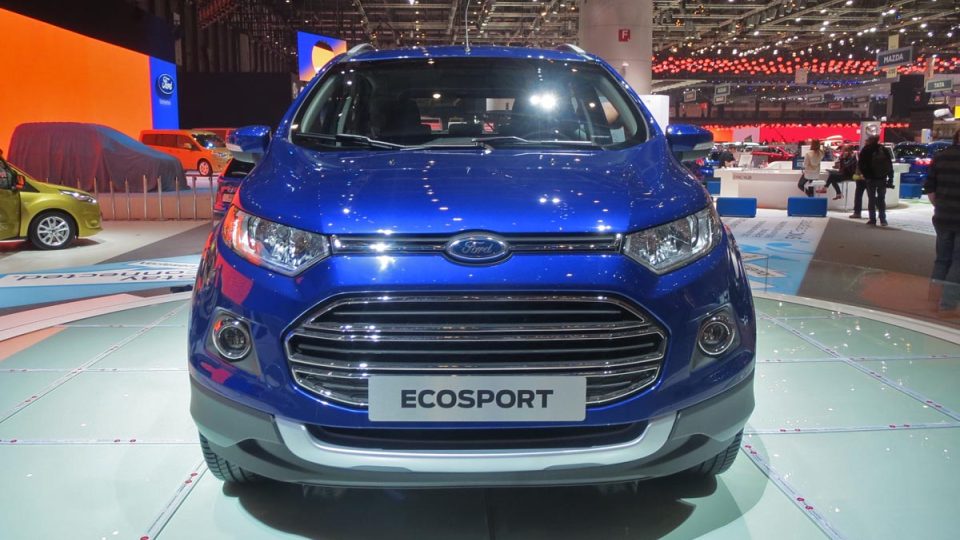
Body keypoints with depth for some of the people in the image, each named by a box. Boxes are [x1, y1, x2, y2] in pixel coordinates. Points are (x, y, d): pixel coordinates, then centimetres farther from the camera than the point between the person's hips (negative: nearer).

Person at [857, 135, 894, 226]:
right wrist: (890, 178, 6)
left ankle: (872, 219, 0)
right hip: (882, 179, 3)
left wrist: (865, 174, 4)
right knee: (881, 199, 8)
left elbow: (860, 164, -7)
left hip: (871, 179, -3)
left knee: (871, 199, 3)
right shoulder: (884, 150, 6)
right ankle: (883, 220, 1)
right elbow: (890, 165, 6)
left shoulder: (866, 150, -4)